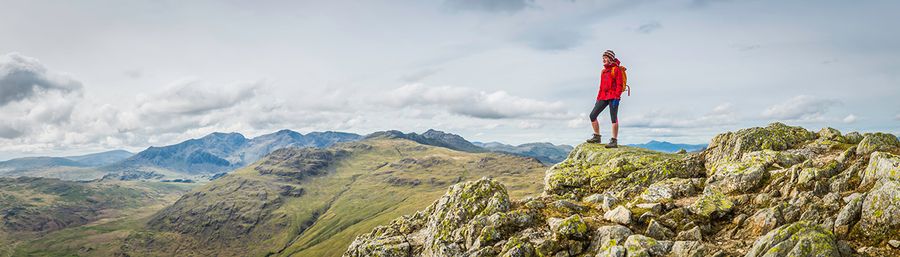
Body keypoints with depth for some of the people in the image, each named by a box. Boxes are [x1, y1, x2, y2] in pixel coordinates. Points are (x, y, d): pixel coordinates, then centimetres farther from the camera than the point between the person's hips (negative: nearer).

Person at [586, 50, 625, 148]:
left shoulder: (617, 69, -4)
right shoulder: (603, 71, 19)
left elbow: (619, 85, -10)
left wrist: (617, 97, -18)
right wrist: (598, 98, 17)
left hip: (613, 97, -8)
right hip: (603, 97, 8)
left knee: (614, 118, -6)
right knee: (593, 115, 3)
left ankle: (614, 141, -4)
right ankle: (597, 137, 15)